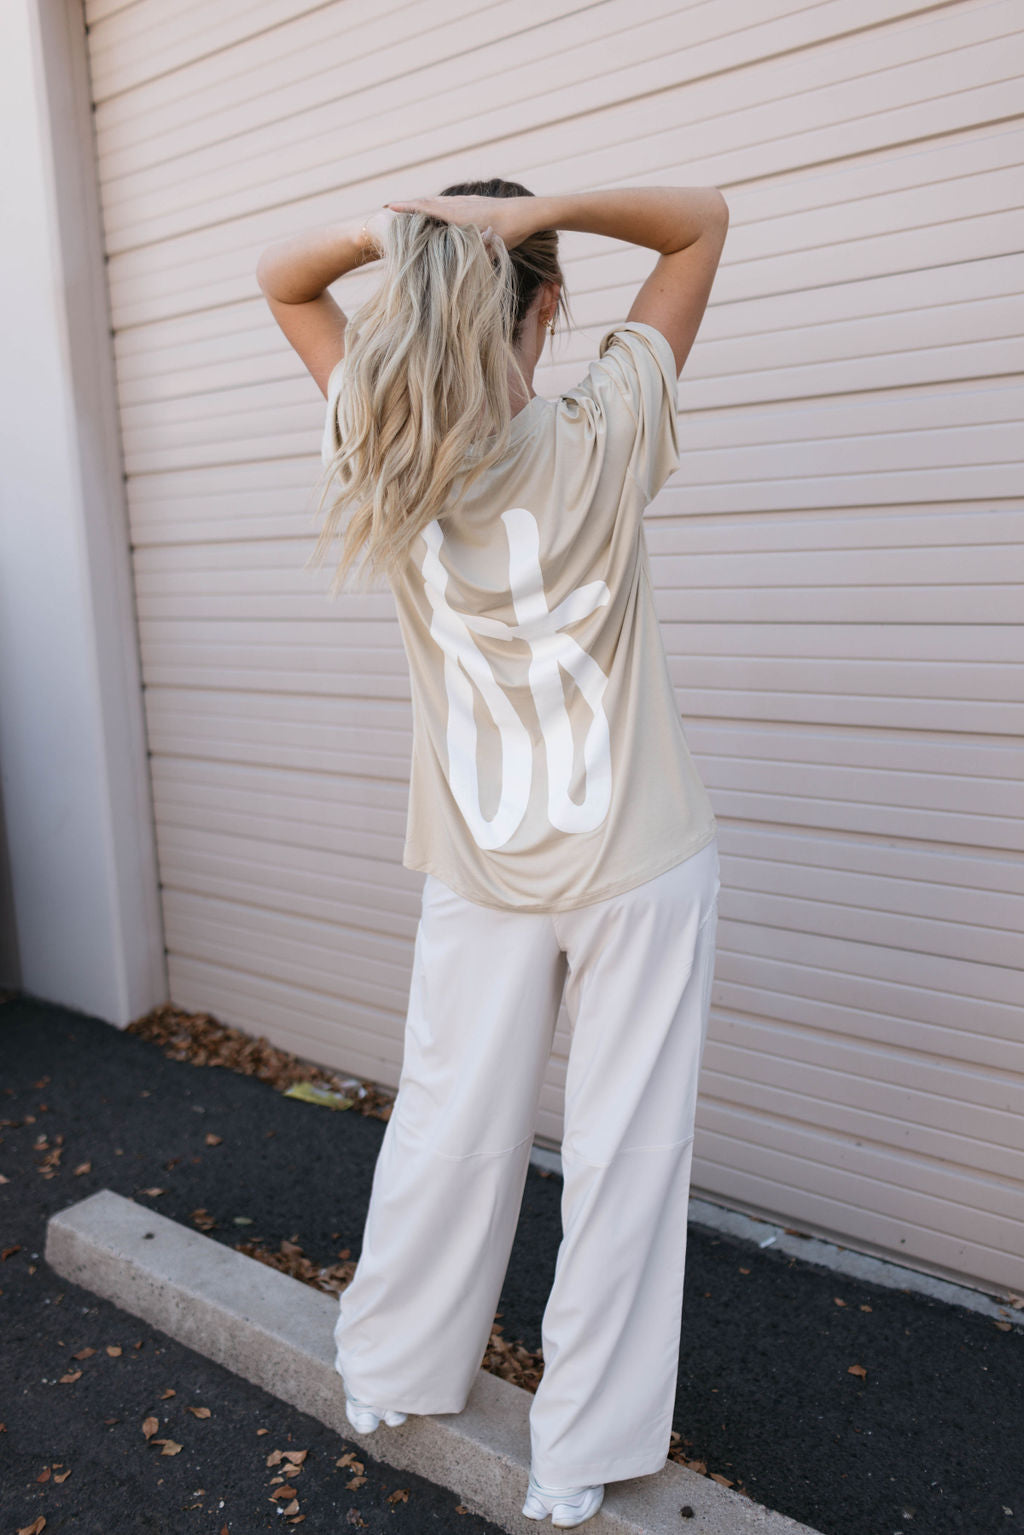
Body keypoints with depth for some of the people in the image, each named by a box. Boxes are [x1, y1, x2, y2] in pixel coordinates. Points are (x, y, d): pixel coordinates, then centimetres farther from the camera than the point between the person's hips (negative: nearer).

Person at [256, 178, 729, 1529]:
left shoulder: (382, 459, -6)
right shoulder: (602, 441, -12)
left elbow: (280, 280, 10)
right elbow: (705, 218, 1)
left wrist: (386, 233, -9)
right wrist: (542, 211, -13)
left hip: (480, 873, 3)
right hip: (643, 865, -2)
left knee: (447, 1128, 18)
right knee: (622, 1151, 10)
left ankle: (393, 1376, 41)